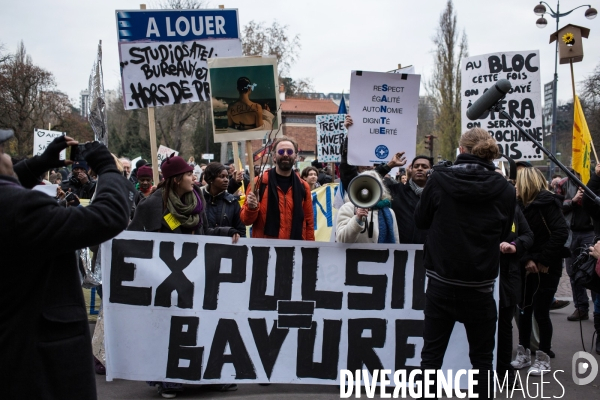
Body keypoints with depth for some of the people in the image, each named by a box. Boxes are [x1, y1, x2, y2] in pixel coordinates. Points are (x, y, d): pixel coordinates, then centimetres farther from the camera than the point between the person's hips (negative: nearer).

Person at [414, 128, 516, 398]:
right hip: (480, 285, 0)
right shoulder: (505, 190, -5)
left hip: (441, 282, 0)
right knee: (481, 357, 13)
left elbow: (420, 220, 5)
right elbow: (504, 233, 9)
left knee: (432, 353, 12)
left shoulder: (439, 180, -7)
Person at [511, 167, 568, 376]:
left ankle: (543, 359, 12)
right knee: (524, 309, 10)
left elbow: (561, 233, -20)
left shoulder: (547, 203, -11)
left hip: (547, 268, -7)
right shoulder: (524, 204, 10)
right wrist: (526, 259, -14)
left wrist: (543, 260, -18)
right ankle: (524, 354, 22)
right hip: (529, 267, 7)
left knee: (541, 312, -2)